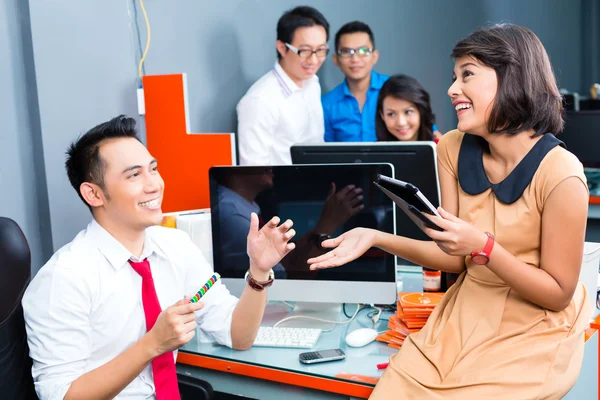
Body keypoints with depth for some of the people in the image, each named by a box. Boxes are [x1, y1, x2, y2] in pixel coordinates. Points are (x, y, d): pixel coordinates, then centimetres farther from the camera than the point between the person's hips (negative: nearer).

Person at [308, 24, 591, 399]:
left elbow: (558, 294, -14)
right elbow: (456, 258, -1)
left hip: (535, 334, -4)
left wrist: (483, 246, -28)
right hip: (463, 315, 5)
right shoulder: (453, 149, -5)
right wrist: (374, 237, -13)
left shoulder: (560, 174, -22)